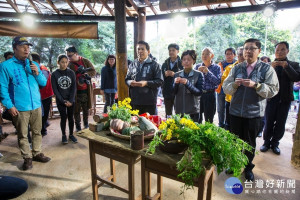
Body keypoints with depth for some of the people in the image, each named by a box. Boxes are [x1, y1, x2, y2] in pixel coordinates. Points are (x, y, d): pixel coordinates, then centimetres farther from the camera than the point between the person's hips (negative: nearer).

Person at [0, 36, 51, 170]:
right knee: (23, 135, 7)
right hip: (20, 108, -4)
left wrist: (37, 73, -8)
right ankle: (27, 157, 20)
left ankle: (37, 153, 28)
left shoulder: (33, 64, 10)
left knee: (37, 132, 13)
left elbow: (43, 83, 10)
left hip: (36, 105, 4)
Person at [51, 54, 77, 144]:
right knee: (63, 118, 4)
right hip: (60, 101, -1)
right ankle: (63, 135, 21)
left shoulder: (71, 73, -1)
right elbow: (55, 90, -6)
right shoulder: (54, 74, -4)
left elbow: (74, 87, -3)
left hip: (71, 100, 1)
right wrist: (63, 101, -11)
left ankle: (71, 134, 23)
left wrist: (70, 100, -11)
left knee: (71, 117, 8)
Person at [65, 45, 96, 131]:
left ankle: (86, 124, 29)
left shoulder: (85, 61, 2)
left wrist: (86, 73, -17)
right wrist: (77, 81, -24)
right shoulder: (69, 64, -1)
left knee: (86, 108, 11)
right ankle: (78, 125, 20)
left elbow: (94, 72, 3)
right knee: (76, 109, 5)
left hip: (86, 90, 1)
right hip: (75, 91, -1)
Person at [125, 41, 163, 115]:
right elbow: (127, 79, 18)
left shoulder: (154, 65, 0)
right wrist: (130, 82, -5)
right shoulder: (132, 65, 14)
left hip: (149, 101, -3)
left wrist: (146, 83, -18)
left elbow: (160, 81, -6)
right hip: (134, 101, 4)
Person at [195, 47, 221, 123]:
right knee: (197, 118, 5)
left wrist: (208, 72, -15)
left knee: (209, 119, 7)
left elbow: (218, 81, -11)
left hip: (210, 95, -1)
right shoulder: (197, 66, 8)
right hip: (198, 94, 2)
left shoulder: (216, 67, 2)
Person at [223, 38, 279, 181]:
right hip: (235, 111, 2)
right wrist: (234, 84, -17)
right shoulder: (236, 68, 6)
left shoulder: (267, 69, -1)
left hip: (254, 113, -2)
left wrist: (255, 85, -21)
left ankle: (248, 167, 34)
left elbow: (273, 90, -8)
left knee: (250, 142, 12)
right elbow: (225, 88, 3)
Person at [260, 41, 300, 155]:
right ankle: (266, 142, 20)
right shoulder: (269, 65, 4)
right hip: (271, 98, -1)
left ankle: (275, 143, 23)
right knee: (269, 123, 5)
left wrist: (286, 66, -22)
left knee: (280, 124, 7)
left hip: (285, 99, 1)